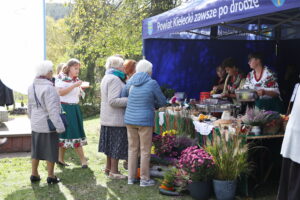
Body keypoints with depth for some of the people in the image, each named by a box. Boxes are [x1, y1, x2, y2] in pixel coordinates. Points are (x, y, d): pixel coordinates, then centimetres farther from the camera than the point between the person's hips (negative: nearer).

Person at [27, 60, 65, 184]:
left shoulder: (32, 87, 6)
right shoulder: (48, 88, -20)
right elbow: (52, 109, -23)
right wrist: (59, 126, -20)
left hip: (36, 124, 8)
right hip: (48, 124, -8)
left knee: (36, 149, 16)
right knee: (50, 149, 5)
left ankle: (34, 174, 25)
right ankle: (50, 176, 13)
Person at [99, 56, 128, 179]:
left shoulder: (107, 78, 16)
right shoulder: (114, 79, -18)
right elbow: (113, 101, -25)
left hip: (108, 118, 10)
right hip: (116, 119, -10)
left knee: (111, 143, 18)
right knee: (117, 145, -1)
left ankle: (108, 168, 28)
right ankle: (114, 171, 7)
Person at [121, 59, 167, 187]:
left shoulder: (130, 82, 4)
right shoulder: (152, 83, -10)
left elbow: (122, 97, 15)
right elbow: (162, 101, -1)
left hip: (130, 120, 5)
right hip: (145, 121, -5)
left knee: (132, 149, 14)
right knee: (145, 151, 5)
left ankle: (131, 177, 20)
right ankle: (144, 179, 13)